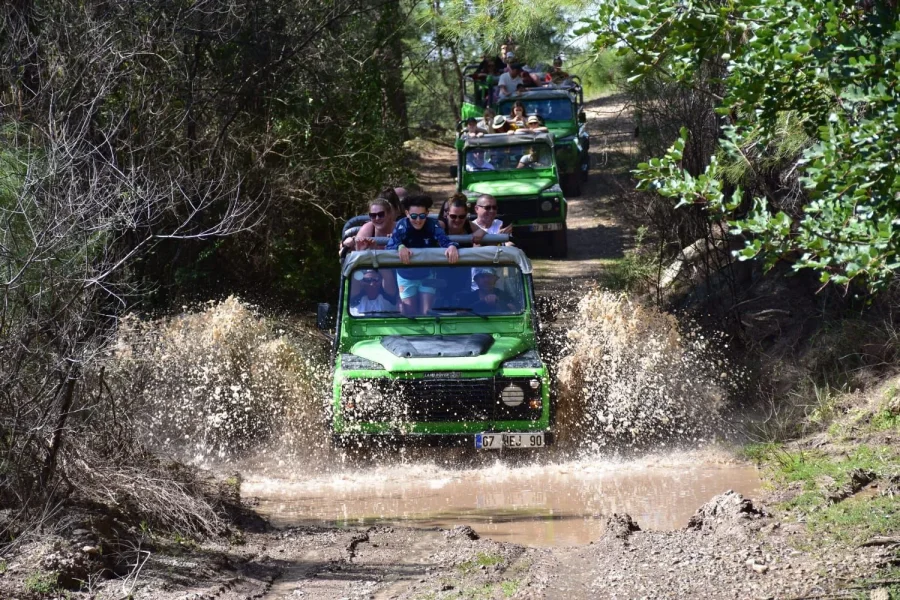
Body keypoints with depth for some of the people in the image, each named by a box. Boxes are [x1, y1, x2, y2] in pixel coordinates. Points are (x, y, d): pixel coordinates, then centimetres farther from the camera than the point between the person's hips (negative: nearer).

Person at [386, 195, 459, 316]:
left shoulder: (432, 225, -20)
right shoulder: (401, 226, -22)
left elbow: (445, 241, -31)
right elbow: (390, 247, -31)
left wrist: (452, 246, -55)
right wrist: (400, 247, -54)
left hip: (427, 275, 0)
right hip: (406, 276, 0)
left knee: (426, 312, 2)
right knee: (409, 314, 8)